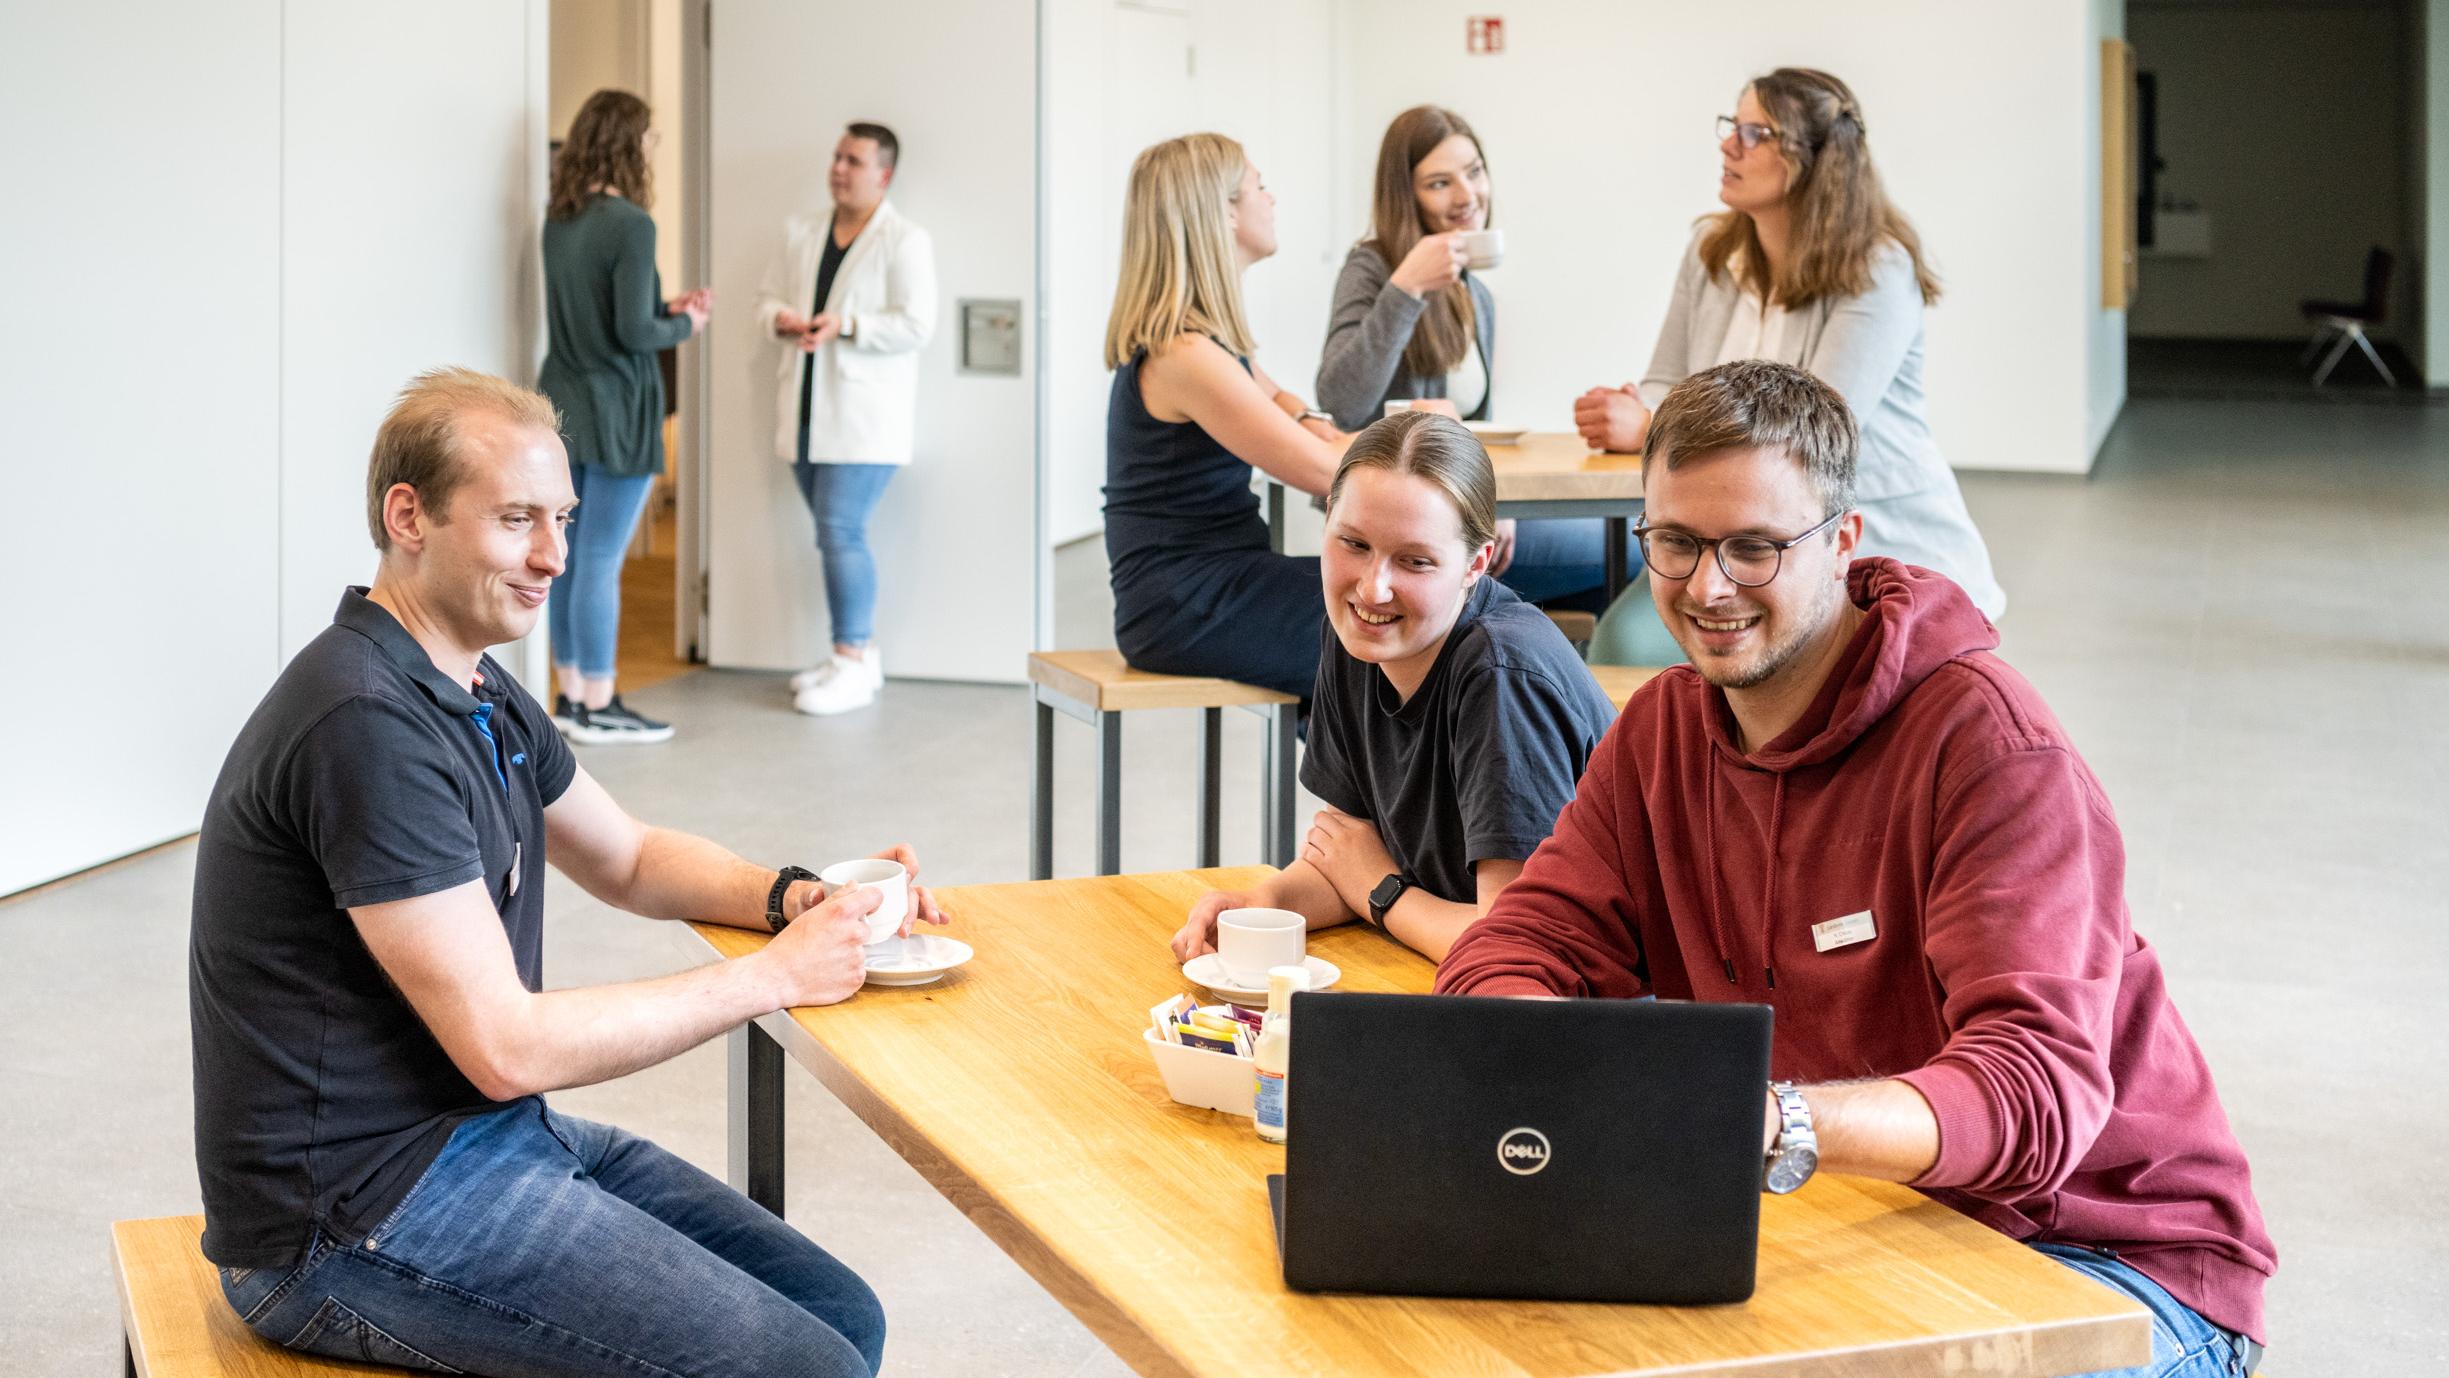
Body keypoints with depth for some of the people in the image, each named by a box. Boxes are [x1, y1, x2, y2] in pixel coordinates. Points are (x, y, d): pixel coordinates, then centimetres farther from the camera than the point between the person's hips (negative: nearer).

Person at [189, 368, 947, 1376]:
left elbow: (628, 859, 23)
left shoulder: (476, 692, 10)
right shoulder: (369, 723, -22)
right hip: (356, 1218, -10)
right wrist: (775, 974, -15)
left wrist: (793, 898, 2)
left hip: (478, 1134, 10)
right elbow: (508, 1046, -22)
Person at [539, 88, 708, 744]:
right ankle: (597, 708, 5)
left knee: (569, 558, 14)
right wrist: (685, 325, -1)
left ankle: (572, 695, 23)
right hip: (615, 408, -8)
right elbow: (633, 333, -19)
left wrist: (666, 306, 12)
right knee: (601, 562, -2)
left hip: (562, 401, 8)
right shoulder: (630, 225, -17)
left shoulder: (558, 219, 7)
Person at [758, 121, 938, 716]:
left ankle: (853, 662, -6)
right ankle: (858, 653, 19)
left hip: (863, 416, -7)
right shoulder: (801, 232, 15)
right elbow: (768, 298, 18)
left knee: (840, 531, -13)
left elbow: (917, 325, -12)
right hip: (806, 410, 7)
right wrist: (780, 319, -5)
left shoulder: (905, 241, -5)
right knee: (838, 535, 10)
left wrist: (846, 326, -21)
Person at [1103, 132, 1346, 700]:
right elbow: (1325, 472, -19)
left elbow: (1272, 396, 30)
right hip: (1187, 610, -10)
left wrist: (1309, 421, 7)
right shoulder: (1185, 356, -20)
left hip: (1205, 582, 10)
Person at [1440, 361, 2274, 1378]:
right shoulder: (1665, 729, 5)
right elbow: (1519, 948, 0)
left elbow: (2036, 1094, -29)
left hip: (2112, 1258, -5)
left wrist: (1777, 1125, -48)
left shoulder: (1987, 741, -18)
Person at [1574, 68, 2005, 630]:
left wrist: (1649, 430, -29)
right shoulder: (1710, 251, 6)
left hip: (1889, 554, -5)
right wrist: (1621, 413, -19)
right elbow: (1666, 388, 8)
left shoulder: (1877, 272, -14)